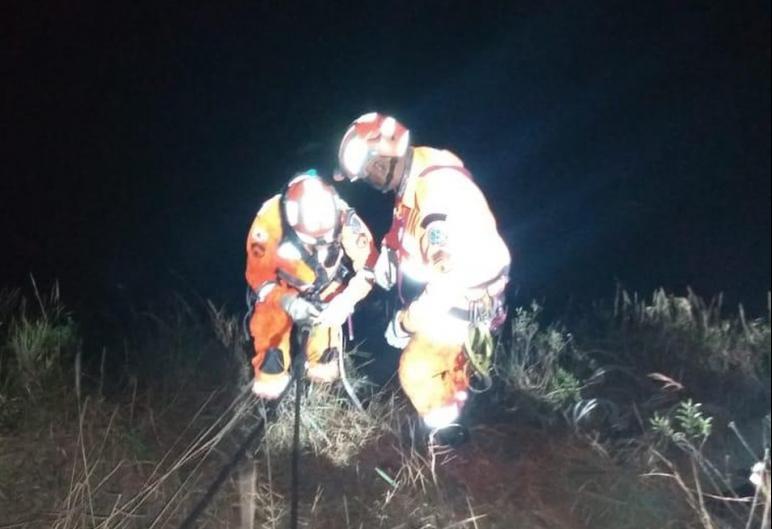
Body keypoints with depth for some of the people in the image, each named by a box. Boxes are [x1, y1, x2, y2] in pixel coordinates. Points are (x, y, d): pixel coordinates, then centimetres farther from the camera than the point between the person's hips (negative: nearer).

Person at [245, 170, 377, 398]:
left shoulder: (342, 215, -32)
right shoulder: (269, 220, -35)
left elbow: (367, 261, -24)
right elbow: (258, 275, -23)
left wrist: (347, 299, -39)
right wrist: (288, 303, -38)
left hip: (325, 282, 2)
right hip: (282, 285, -1)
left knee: (330, 314, -14)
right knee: (271, 319, -14)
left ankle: (322, 363, 14)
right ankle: (271, 372, 12)